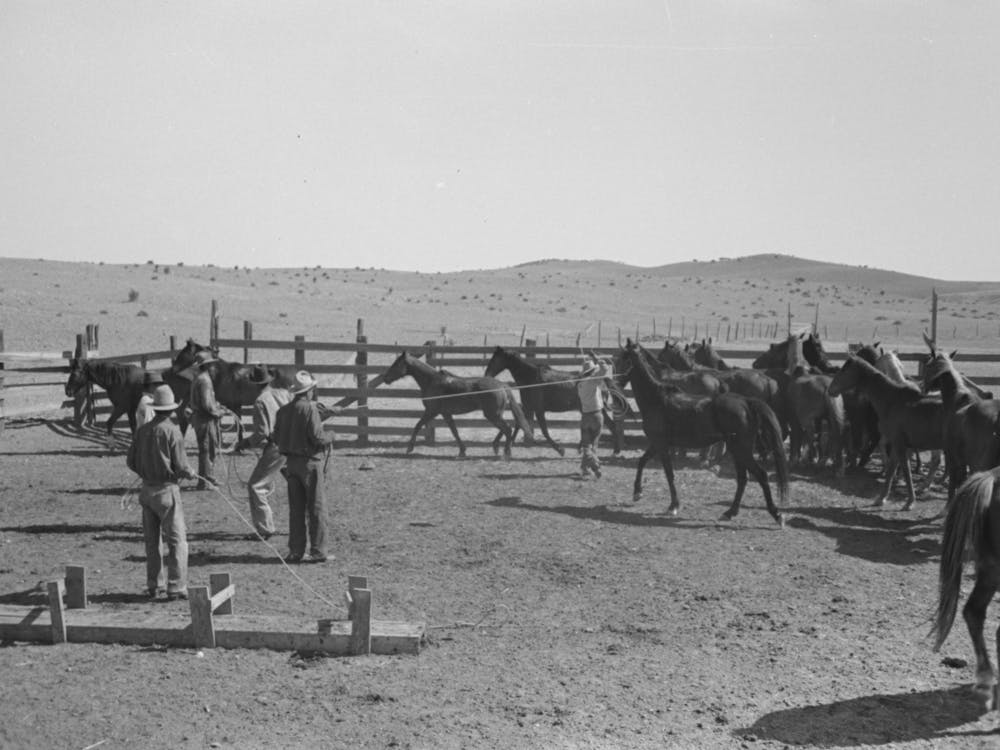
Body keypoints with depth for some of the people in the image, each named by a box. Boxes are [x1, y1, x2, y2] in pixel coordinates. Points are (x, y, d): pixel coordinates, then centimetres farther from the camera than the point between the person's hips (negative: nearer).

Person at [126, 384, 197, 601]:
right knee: (177, 540, 0)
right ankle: (176, 587, -4)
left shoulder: (143, 430, 2)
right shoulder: (172, 431, -14)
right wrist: (190, 474, 5)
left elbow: (131, 462, 7)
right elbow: (180, 465, -15)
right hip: (167, 490, -6)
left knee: (151, 541, 15)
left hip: (147, 490, 6)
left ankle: (153, 586, 21)